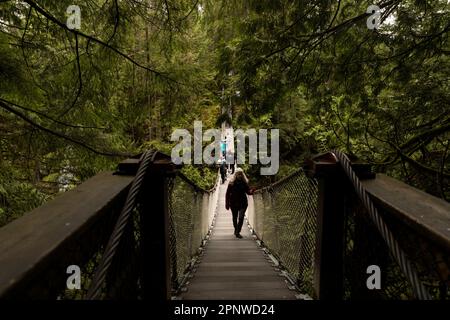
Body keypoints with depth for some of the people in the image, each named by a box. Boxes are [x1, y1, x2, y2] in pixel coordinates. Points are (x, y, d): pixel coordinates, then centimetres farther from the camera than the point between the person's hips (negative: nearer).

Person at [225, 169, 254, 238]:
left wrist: (251, 191, -23)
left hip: (243, 203, 0)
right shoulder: (231, 183, -6)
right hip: (234, 203, 0)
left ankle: (237, 232, -2)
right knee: (235, 218, 14)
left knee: (241, 217, -11)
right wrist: (227, 204, -4)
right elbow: (227, 194, -3)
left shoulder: (244, 183, -1)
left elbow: (248, 191, 1)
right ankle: (236, 229, 37)